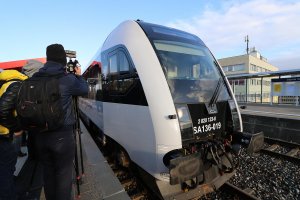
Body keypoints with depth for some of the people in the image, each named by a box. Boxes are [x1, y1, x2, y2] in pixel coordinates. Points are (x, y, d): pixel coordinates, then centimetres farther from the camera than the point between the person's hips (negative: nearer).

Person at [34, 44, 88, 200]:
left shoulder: (35, 78, 1)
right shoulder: (67, 79, -13)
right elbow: (84, 90, 4)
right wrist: (78, 75, 20)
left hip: (40, 135, 5)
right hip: (62, 135, -5)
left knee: (48, 172, 20)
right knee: (63, 173, 10)